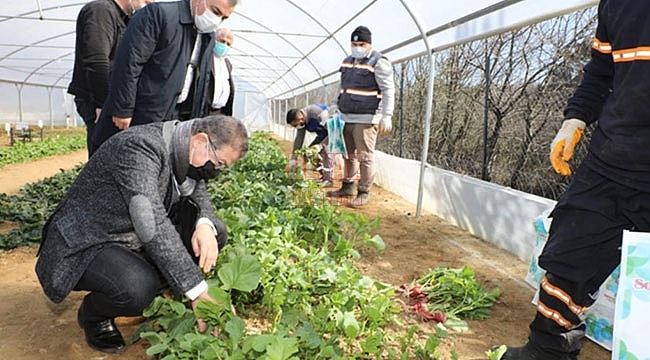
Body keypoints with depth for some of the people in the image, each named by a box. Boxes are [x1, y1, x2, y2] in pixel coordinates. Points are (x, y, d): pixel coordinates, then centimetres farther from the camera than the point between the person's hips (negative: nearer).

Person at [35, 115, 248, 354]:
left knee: (215, 231, -6)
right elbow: (152, 226, -37)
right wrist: (198, 291, -37)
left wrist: (205, 224, -18)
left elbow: (198, 192, 7)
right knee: (138, 288, -36)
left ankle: (150, 292, 8)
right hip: (86, 245, -8)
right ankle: (94, 314, 0)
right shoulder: (140, 147, -29)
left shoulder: (182, 149, -4)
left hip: (132, 240, 8)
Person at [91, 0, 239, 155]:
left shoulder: (209, 39, 11)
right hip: (139, 116, -6)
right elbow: (128, 63, -17)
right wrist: (123, 110, -18)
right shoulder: (158, 14, -12)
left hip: (174, 119, 6)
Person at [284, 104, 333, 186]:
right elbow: (298, 139, -4)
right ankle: (323, 176, 9)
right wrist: (292, 160, -6)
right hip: (323, 135, 8)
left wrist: (321, 145, -27)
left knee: (325, 151, -22)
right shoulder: (302, 121, -8)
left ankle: (328, 180, -12)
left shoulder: (315, 112, -33)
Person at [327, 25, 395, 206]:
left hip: (365, 120, -7)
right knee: (349, 155, 14)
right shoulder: (347, 62, 17)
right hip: (346, 118, 8)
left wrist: (386, 117, -16)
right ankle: (348, 186, 26)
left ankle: (364, 193, 5)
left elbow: (388, 91, -10)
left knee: (365, 157, -4)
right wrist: (339, 110, 25)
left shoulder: (378, 63, -7)